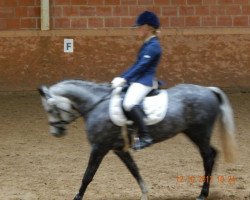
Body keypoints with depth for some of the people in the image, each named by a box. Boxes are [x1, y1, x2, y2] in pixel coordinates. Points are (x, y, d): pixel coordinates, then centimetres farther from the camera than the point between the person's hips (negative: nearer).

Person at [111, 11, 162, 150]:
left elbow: (141, 66, -19)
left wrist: (124, 79, -22)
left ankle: (145, 137, -30)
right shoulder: (147, 45, 17)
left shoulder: (153, 45, -13)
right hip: (137, 81, 11)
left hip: (144, 81, -11)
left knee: (130, 103, -31)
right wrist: (121, 77, 15)